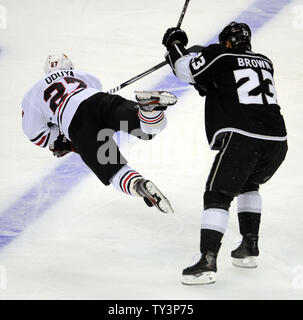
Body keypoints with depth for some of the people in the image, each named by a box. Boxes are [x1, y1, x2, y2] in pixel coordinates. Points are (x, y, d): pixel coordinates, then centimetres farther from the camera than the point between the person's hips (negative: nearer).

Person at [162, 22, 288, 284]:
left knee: (217, 196, -4)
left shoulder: (220, 56, 4)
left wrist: (175, 44, 23)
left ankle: (207, 262, -16)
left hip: (242, 137, -6)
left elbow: (186, 70, 6)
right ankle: (250, 247, 27)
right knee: (248, 184, 31)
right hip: (277, 140, 6)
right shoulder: (265, 62, 22)